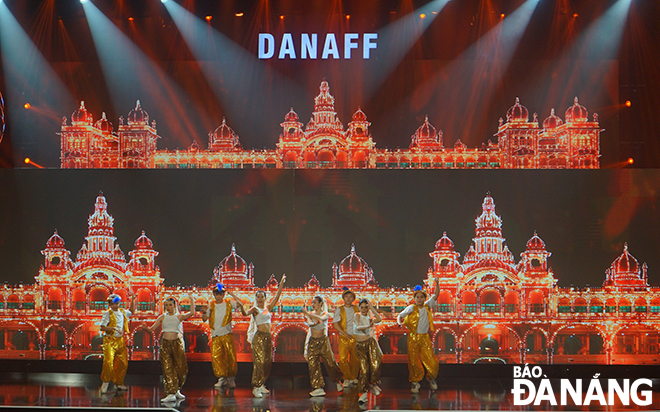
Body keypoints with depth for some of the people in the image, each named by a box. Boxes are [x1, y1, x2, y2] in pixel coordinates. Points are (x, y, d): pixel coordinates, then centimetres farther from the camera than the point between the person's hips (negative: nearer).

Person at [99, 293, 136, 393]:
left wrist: (132, 300, 21)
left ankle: (118, 383, 18)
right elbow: (102, 327, -13)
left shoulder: (122, 312, 11)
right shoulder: (107, 313, -7)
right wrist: (114, 328, -21)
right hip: (110, 340, -6)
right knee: (109, 362, -17)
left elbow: (131, 311, 33)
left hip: (120, 340, 6)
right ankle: (105, 383, -5)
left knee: (123, 363, 6)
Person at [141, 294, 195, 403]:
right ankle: (171, 394, -8)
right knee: (167, 368, -6)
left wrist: (192, 301, -11)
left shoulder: (179, 316, 5)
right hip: (165, 343, 1)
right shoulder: (163, 317, 10)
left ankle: (177, 390, 22)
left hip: (177, 342, -1)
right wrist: (146, 328, -14)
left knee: (180, 367, 0)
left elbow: (191, 313, -13)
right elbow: (152, 328, 7)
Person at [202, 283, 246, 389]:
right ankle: (222, 378, 0)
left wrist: (231, 294, -12)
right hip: (215, 336, 2)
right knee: (216, 357, -8)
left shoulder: (229, 303, 5)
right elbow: (204, 319, 5)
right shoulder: (211, 305, 8)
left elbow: (240, 304, -7)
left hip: (227, 335, -2)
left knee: (230, 356, -3)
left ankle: (231, 378, 10)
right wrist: (205, 312, -16)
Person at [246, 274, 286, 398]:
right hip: (258, 336, -6)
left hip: (268, 337, 6)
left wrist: (281, 284, 6)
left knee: (268, 361, 8)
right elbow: (246, 313, -20)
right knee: (259, 361, -12)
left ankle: (261, 384, 20)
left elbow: (277, 296, 11)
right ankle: (256, 387, -9)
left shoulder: (268, 308, 13)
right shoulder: (255, 309, -2)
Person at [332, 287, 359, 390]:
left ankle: (353, 377, 22)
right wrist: (345, 334, -18)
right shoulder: (339, 310, 0)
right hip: (343, 337, -2)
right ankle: (346, 378, 5)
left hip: (355, 336, 2)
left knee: (355, 359, 4)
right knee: (343, 359, -10)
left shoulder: (356, 309, 8)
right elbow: (335, 324, -9)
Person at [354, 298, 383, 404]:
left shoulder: (370, 318, 13)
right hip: (360, 345, -1)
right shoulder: (357, 315, 6)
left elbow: (379, 319, -10)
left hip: (370, 342, 1)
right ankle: (363, 393, 2)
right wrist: (368, 326, -29)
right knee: (364, 369, -5)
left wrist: (372, 308, -9)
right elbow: (358, 327, -12)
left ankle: (372, 383, 12)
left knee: (375, 365, -15)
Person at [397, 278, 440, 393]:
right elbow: (400, 315, 3)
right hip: (413, 337, -2)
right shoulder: (411, 308, -2)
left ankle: (431, 377, 25)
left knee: (431, 361, -2)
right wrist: (400, 322, -17)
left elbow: (435, 295, 7)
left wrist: (437, 283, -4)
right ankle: (415, 382, 19)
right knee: (413, 361, 1)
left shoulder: (427, 306, 6)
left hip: (425, 337, 2)